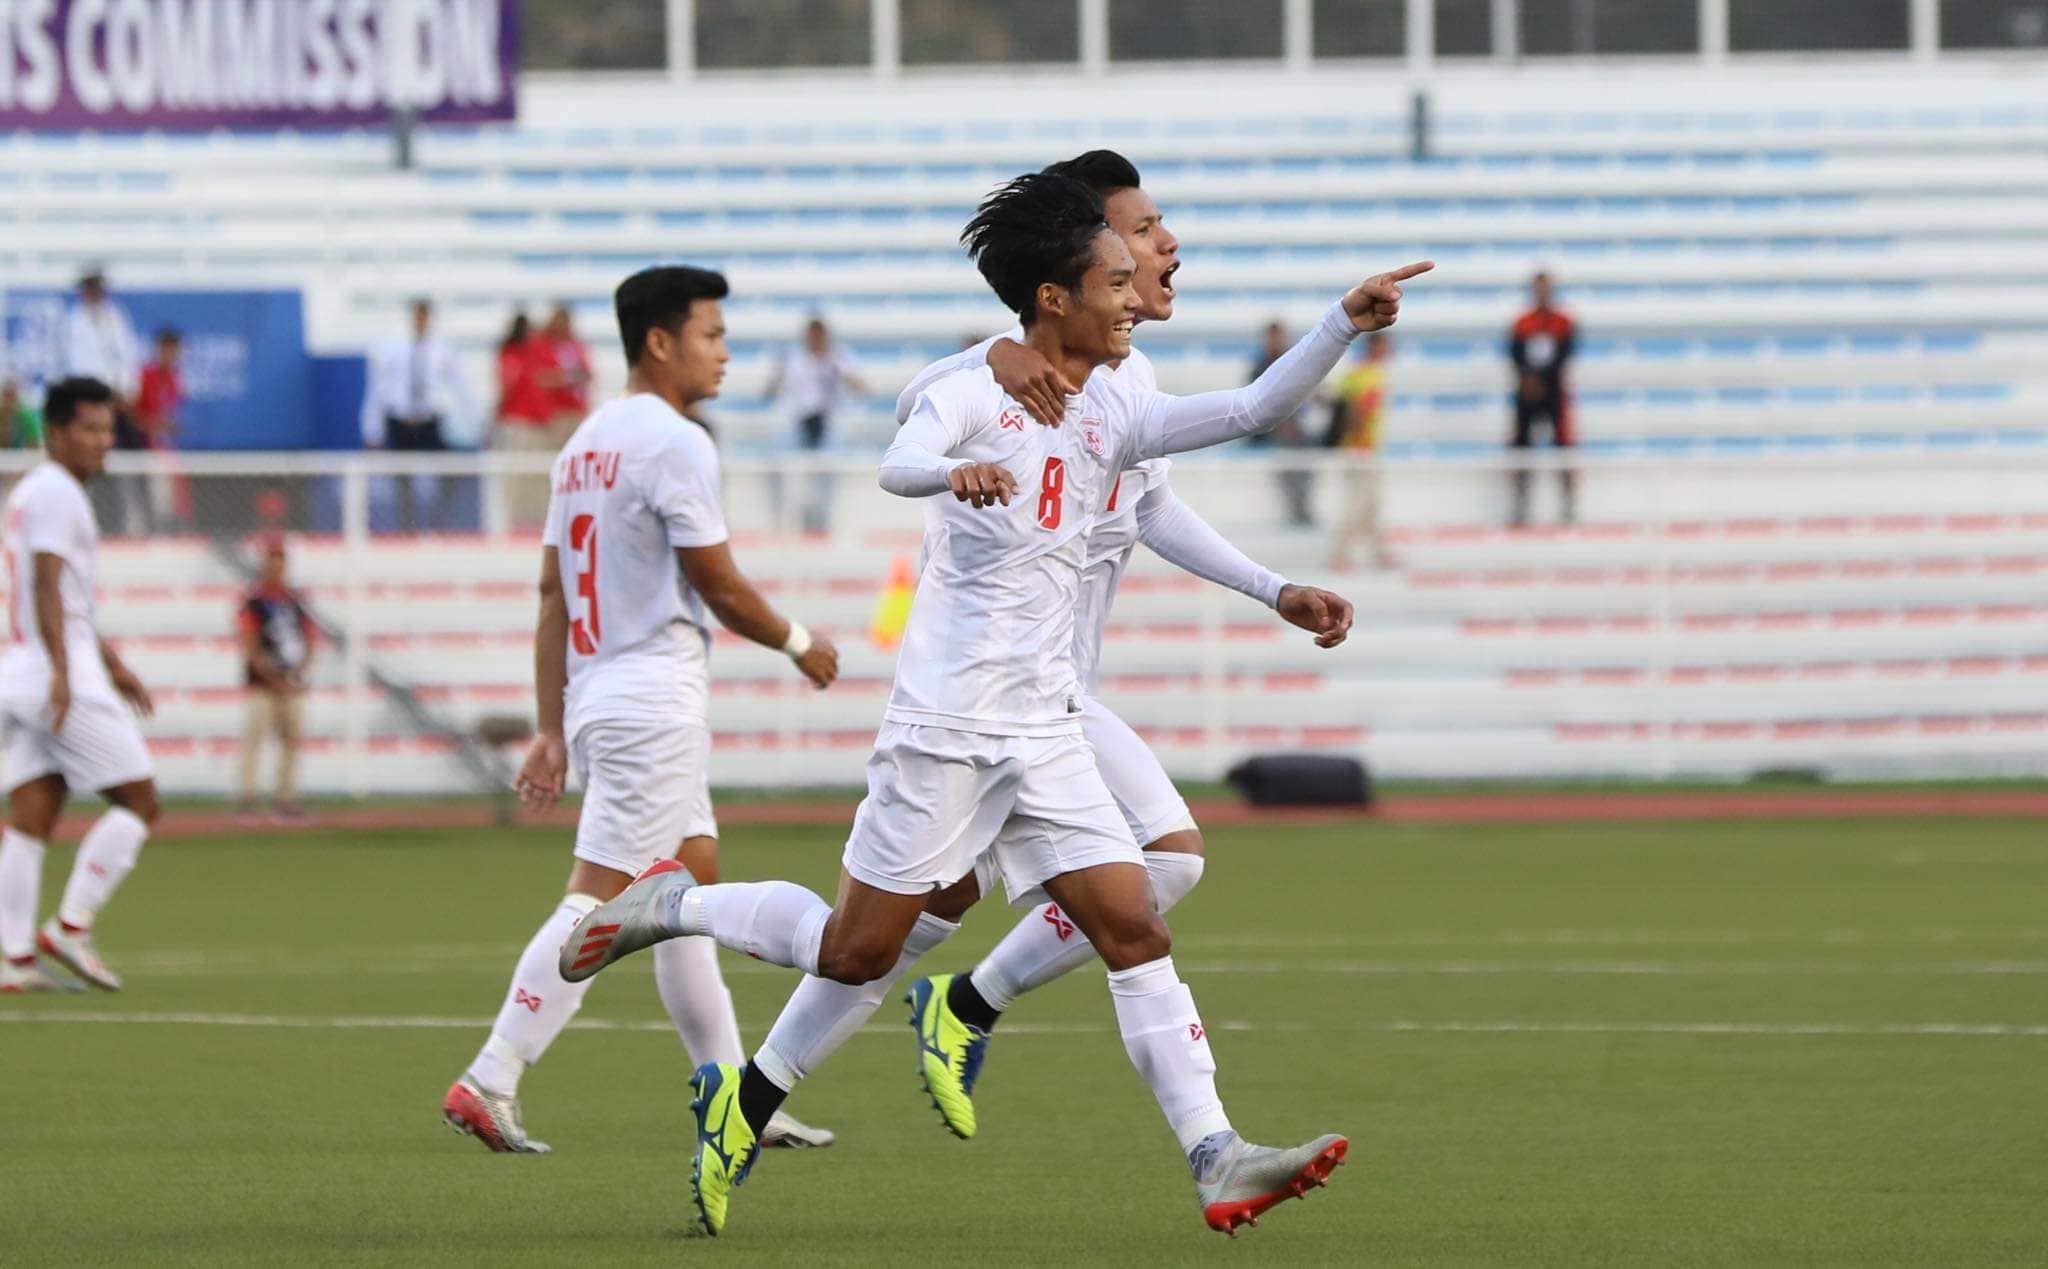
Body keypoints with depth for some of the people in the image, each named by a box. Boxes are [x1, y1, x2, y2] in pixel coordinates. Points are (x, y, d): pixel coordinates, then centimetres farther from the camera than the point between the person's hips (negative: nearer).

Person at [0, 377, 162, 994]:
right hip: (63, 676, -9)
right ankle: (72, 926, -9)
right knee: (138, 801, -4)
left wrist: (111, 663, 35)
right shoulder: (56, 493, -9)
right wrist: (62, 671, -28)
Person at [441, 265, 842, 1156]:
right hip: (655, 706, -10)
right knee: (598, 898, -10)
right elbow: (719, 585, -11)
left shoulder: (586, 444, 14)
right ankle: (488, 1083, -14)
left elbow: (552, 596, 14)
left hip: (596, 697, 10)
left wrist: (552, 729, 15)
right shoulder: (673, 443, -13)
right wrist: (797, 643, 6)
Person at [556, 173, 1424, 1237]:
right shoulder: (975, 394, -11)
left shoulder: (1112, 417, 10)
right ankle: (671, 906, 23)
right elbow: (899, 465, -31)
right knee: (856, 951, 1)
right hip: (945, 725, -6)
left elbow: (1251, 409, 11)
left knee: (1134, 930, -4)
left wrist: (1344, 325, -2)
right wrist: (955, 470, -54)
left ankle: (1214, 1159, -8)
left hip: (1045, 738, 6)